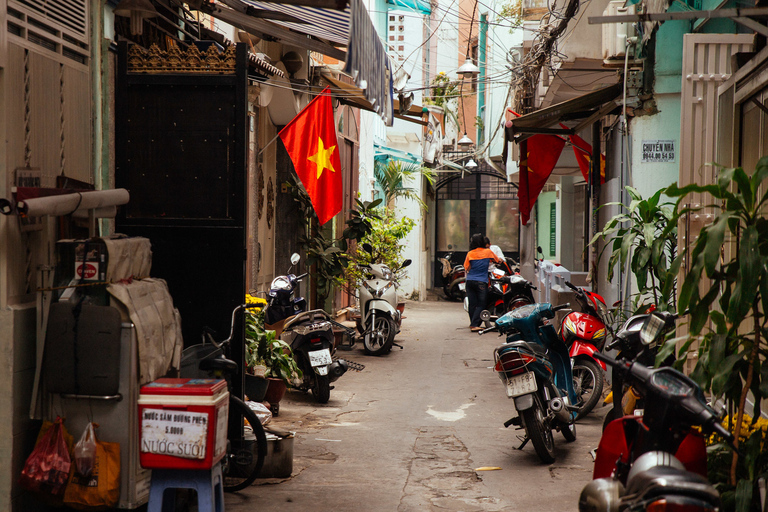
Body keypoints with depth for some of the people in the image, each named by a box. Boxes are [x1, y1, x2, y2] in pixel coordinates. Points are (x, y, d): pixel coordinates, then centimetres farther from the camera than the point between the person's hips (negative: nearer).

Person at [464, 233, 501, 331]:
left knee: (472, 304, 7)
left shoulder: (470, 253, 3)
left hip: (470, 281, 3)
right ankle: (474, 324, -12)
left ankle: (473, 324, 14)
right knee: (480, 304, -1)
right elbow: (498, 261, 16)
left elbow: (467, 268, 7)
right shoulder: (488, 252, 1)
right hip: (481, 282, -3)